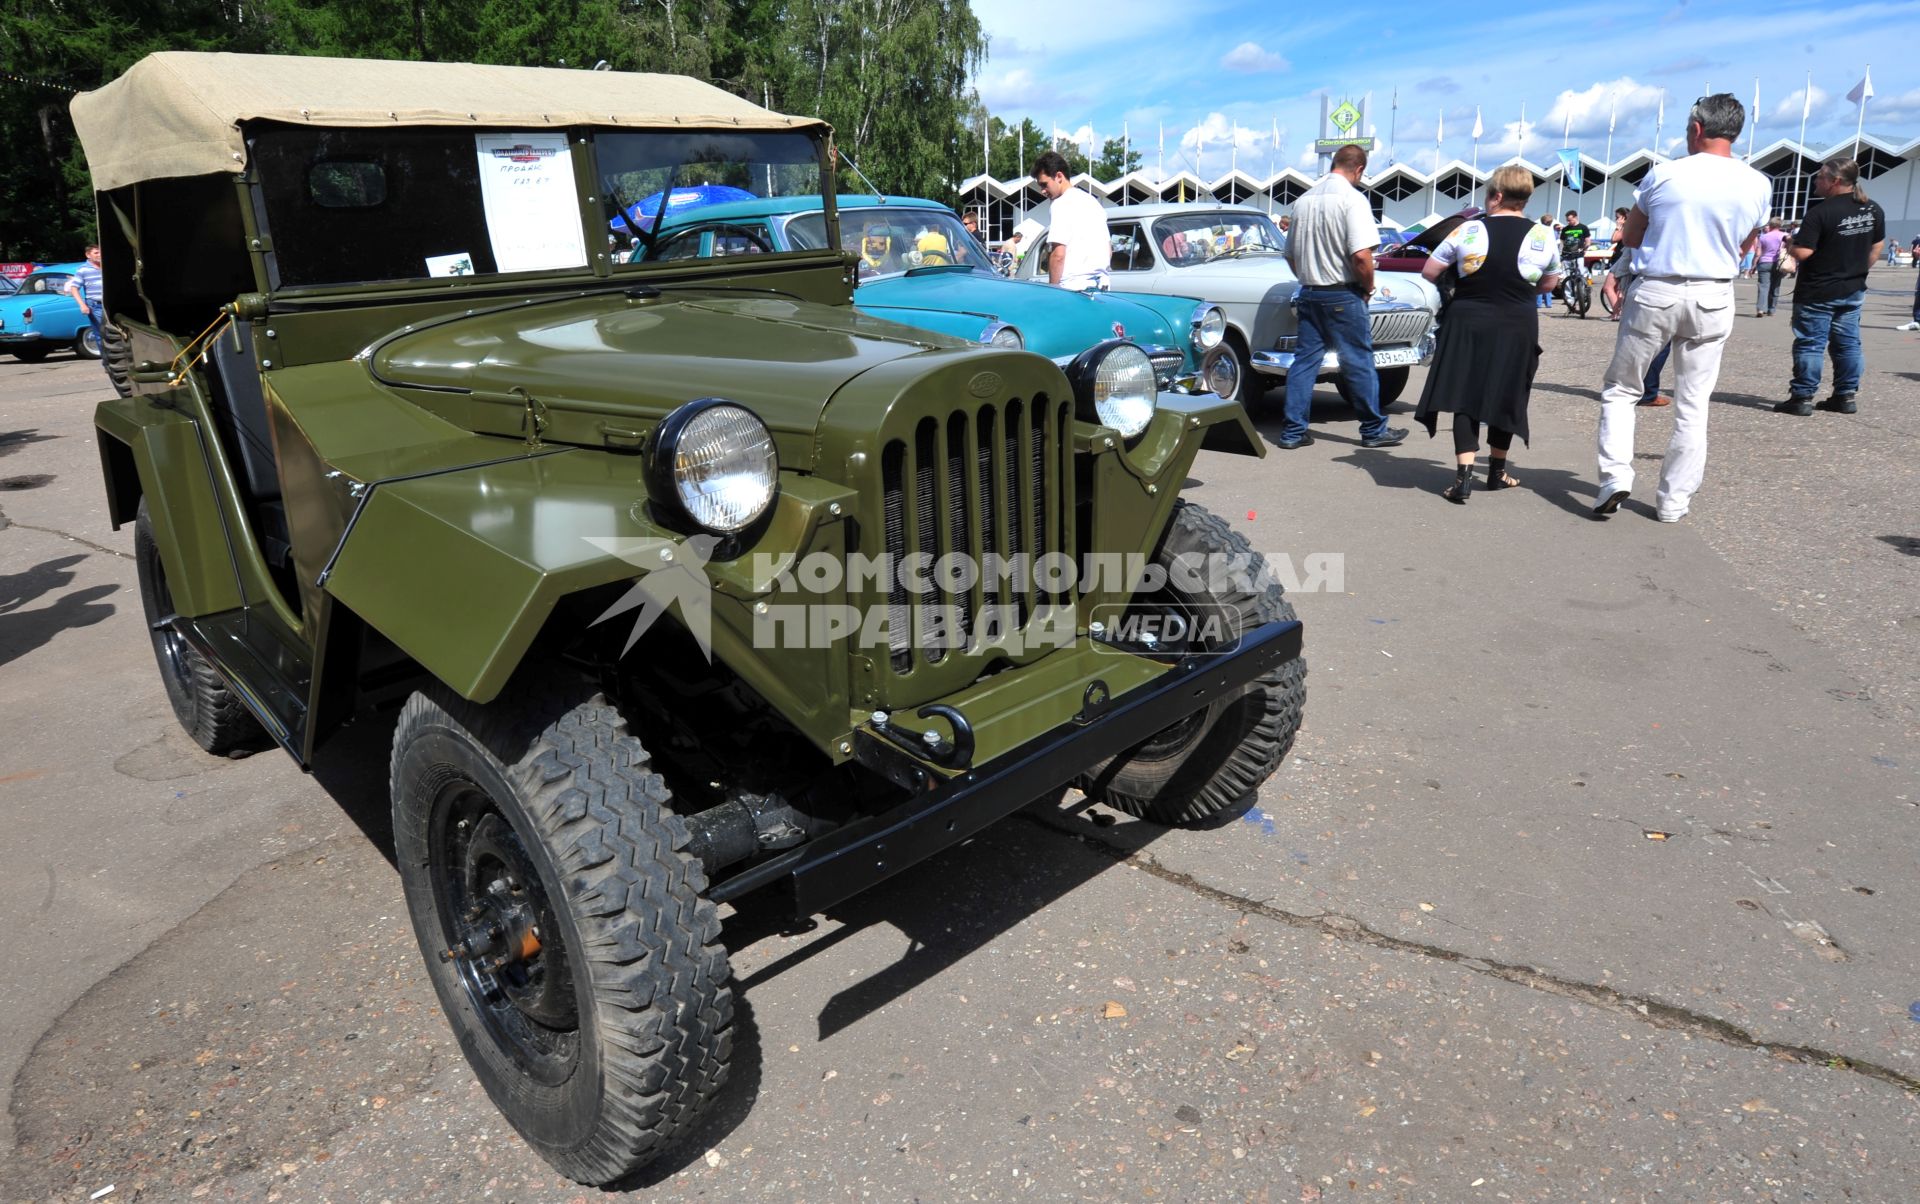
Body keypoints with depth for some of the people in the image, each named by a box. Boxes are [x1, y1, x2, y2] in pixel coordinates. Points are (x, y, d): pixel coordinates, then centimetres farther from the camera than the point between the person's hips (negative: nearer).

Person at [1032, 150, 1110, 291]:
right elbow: (1109, 249, 23)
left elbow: (1058, 254, -15)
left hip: (1072, 288, -9)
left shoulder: (1062, 204, -8)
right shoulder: (1093, 201, 19)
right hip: (1100, 285, 9)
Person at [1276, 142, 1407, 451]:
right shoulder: (1352, 199, -12)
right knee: (1359, 363, 4)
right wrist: (1368, 287, -6)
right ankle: (1373, 430, 14)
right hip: (1343, 295, -6)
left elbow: (1290, 254, 16)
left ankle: (1293, 431, 8)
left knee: (1304, 361, 8)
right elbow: (1361, 255, -21)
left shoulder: (1304, 199, 9)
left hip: (1308, 294, 6)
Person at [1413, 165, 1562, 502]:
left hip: (1468, 323, -1)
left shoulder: (1468, 230, -5)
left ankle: (1464, 475, -12)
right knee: (1504, 397, 14)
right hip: (1517, 328, 1)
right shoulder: (1543, 238, -1)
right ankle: (1496, 471, 28)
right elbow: (1549, 285, 12)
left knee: (1465, 398, 2)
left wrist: (1456, 286, 18)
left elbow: (1429, 272, 0)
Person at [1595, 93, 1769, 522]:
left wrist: (1620, 275, 18)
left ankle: (1616, 475, -6)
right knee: (1693, 404, 8)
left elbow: (1631, 237, 3)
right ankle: (1673, 502, 12)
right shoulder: (1757, 185, 1)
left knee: (1620, 389, 11)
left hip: (1653, 293, -2)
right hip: (1714, 298, 2)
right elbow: (1744, 248, 14)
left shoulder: (1664, 174, -7)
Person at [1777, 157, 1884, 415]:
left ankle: (1802, 397, -1)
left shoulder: (1820, 212, -18)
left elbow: (1802, 252, -22)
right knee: (1848, 343, 12)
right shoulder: (1873, 209, 7)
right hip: (1853, 291, 7)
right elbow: (1876, 248, 14)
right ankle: (1846, 395, 16)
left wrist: (1789, 244, -2)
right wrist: (1858, 273, 24)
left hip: (1817, 292, -7)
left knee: (1810, 344, -2)